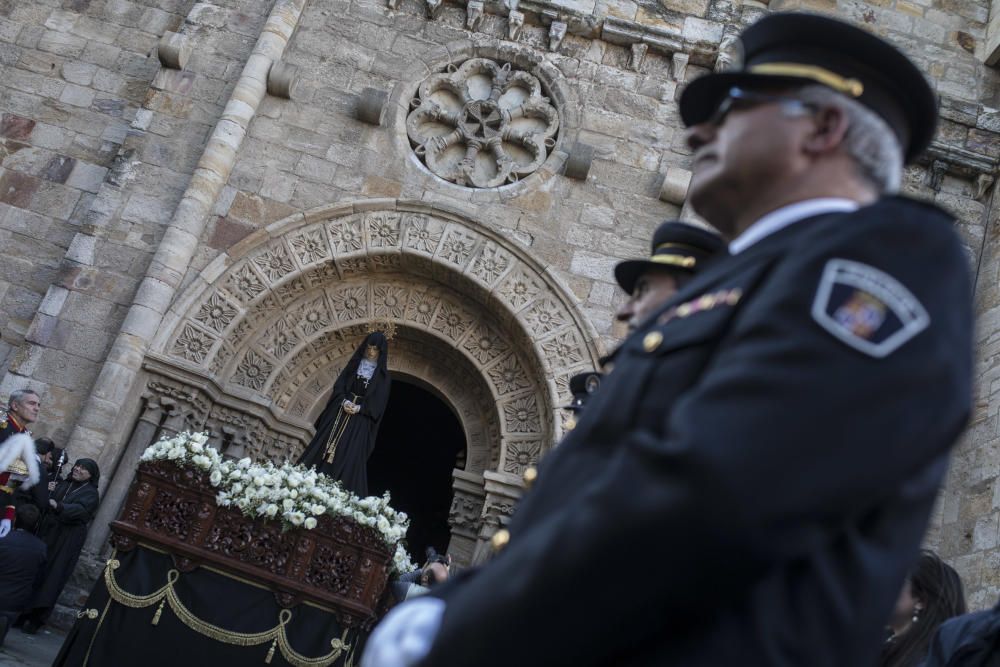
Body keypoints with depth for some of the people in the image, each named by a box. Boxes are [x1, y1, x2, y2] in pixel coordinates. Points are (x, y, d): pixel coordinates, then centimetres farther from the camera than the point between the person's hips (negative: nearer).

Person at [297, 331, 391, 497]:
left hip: (359, 421, -3)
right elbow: (339, 385, 5)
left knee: (349, 456, -10)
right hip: (340, 412, 3)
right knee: (322, 448, -4)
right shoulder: (354, 364, 11)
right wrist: (344, 402, -13)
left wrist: (359, 408, -18)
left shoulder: (382, 375, 3)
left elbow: (378, 402, -4)